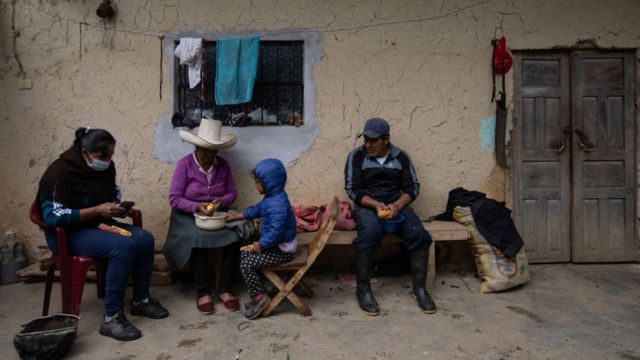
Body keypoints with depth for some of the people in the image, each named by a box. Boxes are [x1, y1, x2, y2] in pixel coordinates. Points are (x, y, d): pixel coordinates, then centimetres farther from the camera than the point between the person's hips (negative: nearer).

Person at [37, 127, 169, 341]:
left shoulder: (106, 167, 2)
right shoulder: (60, 172, -20)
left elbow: (113, 194, 19)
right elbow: (52, 216, -24)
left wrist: (116, 207, -4)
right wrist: (97, 210, -27)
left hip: (99, 223, 8)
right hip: (67, 233, -7)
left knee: (144, 239, -14)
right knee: (123, 246, -31)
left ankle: (140, 300, 2)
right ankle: (111, 318, -22)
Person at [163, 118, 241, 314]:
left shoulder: (223, 165, 2)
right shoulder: (184, 164, -10)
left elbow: (232, 192, 5)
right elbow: (174, 199, -12)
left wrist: (221, 201, -17)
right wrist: (197, 207, -26)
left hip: (218, 215, 3)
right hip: (188, 216, -3)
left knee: (234, 238, -24)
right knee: (198, 241, -33)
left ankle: (225, 289, -10)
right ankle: (203, 292, -15)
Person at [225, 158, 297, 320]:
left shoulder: (278, 203, -28)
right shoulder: (272, 197, 6)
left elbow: (276, 231, -33)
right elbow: (256, 210, 21)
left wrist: (261, 245, -21)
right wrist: (235, 217, 23)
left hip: (282, 250, -11)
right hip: (274, 245, 11)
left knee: (247, 264, -13)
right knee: (243, 255, 14)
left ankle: (260, 297, 2)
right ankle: (257, 294, 20)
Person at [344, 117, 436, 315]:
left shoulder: (401, 156, 8)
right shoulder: (356, 156, 2)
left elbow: (413, 187, 5)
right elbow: (353, 189, -4)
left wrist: (397, 205, -15)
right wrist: (376, 204, -20)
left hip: (397, 205, 3)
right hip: (367, 206, -2)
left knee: (418, 234, -26)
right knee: (370, 233, -36)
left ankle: (419, 288, -12)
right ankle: (363, 289, -24)